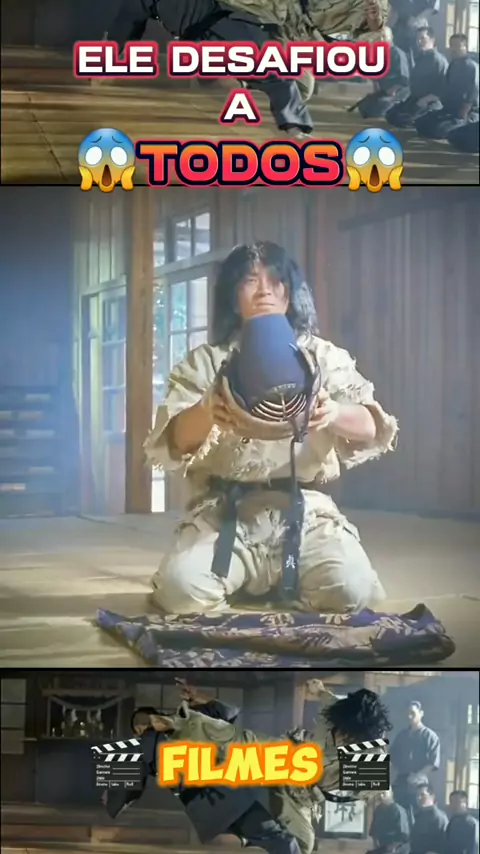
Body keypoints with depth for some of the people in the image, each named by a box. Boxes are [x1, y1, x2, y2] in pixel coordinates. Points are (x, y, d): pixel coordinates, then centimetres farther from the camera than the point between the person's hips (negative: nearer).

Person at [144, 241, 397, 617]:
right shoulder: (204, 362, 9)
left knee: (351, 588, -25)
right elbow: (172, 442, -3)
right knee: (181, 589, -26)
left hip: (305, 510, 1)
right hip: (224, 512, 0)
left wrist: (334, 413, -25)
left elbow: (372, 429, 0)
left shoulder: (323, 356, 11)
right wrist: (205, 412, -27)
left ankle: (283, 580, 10)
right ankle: (247, 577, 8)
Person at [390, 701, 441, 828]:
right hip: (400, 782, 5)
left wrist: (417, 775, -17)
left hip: (419, 784, -5)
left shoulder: (429, 736, -1)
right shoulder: (401, 735, 14)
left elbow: (434, 762, -8)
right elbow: (393, 755, 19)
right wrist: (397, 771, 3)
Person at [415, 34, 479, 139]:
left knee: (436, 130, -29)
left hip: (466, 115, -9)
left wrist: (462, 117, -20)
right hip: (449, 111, 9)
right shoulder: (453, 65, 14)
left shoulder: (472, 67, -13)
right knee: (421, 123, 0)